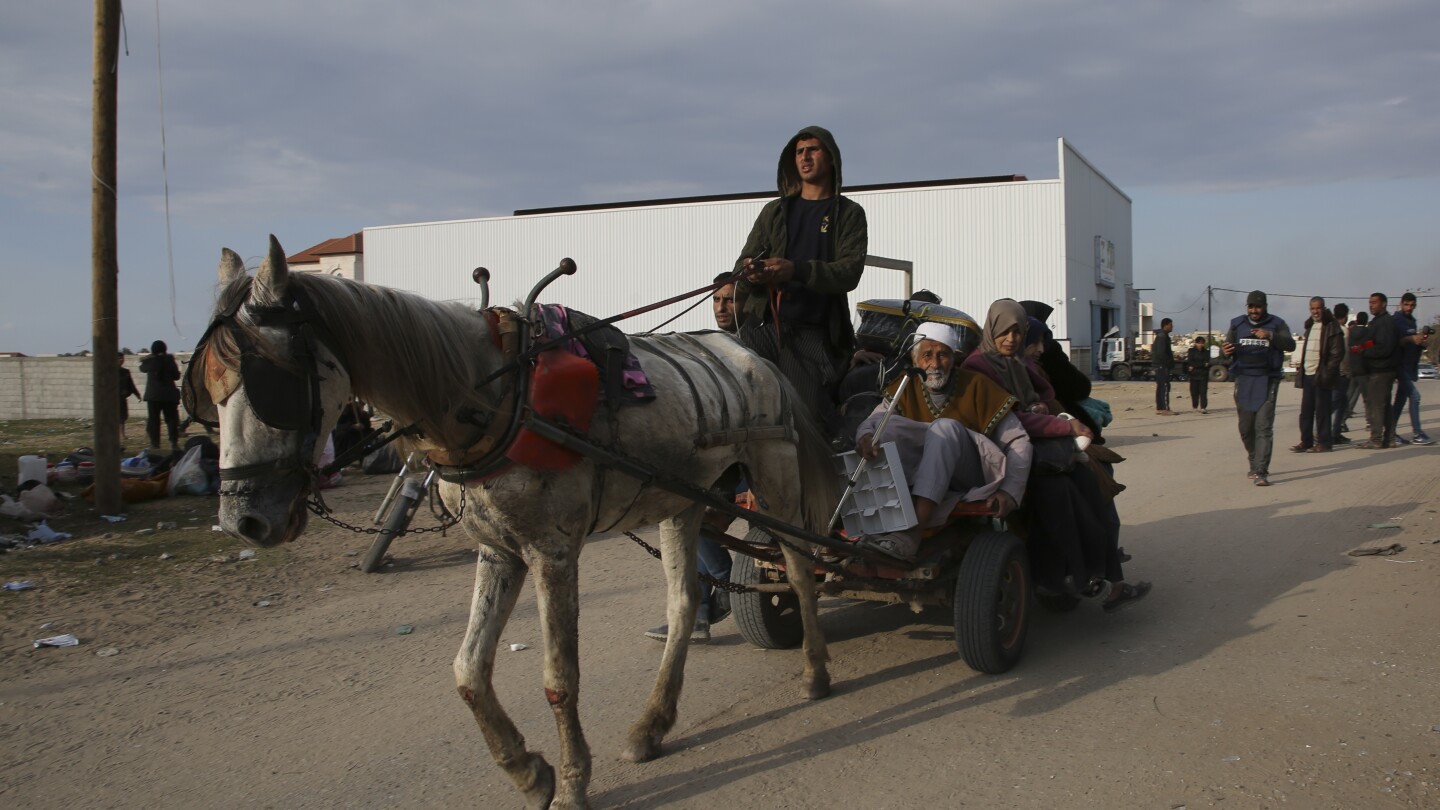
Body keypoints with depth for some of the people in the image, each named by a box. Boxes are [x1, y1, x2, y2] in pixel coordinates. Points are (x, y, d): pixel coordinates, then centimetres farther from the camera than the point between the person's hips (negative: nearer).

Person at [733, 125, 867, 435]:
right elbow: (744, 262, 15)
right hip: (762, 327, 3)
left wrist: (796, 270, -21)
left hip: (812, 332, -3)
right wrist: (749, 273, -12)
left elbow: (850, 272, -4)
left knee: (810, 412, -13)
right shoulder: (775, 211, 21)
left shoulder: (848, 214, 11)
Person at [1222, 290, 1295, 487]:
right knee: (1245, 428, 8)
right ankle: (1254, 463, 29)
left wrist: (1270, 336, -23)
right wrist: (1225, 351, -13)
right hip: (1243, 380, 3)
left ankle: (1261, 472, -14)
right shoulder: (1237, 325, 11)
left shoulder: (1276, 324, 4)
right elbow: (1227, 347, 12)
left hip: (1267, 381, -3)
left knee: (1264, 427, -11)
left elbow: (1291, 345, -7)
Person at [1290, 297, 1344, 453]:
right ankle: (1306, 441, 13)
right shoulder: (1310, 326, 17)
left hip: (1321, 376, -7)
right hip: (1307, 375, 7)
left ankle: (1323, 442, 4)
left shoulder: (1331, 327, -7)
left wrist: (1327, 373, -18)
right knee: (1306, 410, 8)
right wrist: (1301, 365, 12)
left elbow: (1338, 353, -12)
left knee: (1322, 410, -2)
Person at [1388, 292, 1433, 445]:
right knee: (1414, 395, -16)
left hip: (1411, 365, 9)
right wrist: (1410, 339, -27)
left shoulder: (1412, 321, 17)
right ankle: (1416, 434, -16)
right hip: (1401, 365, -9)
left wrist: (1421, 343, 2)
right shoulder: (1395, 321, -8)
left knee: (1401, 399, 10)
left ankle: (1392, 432, 15)